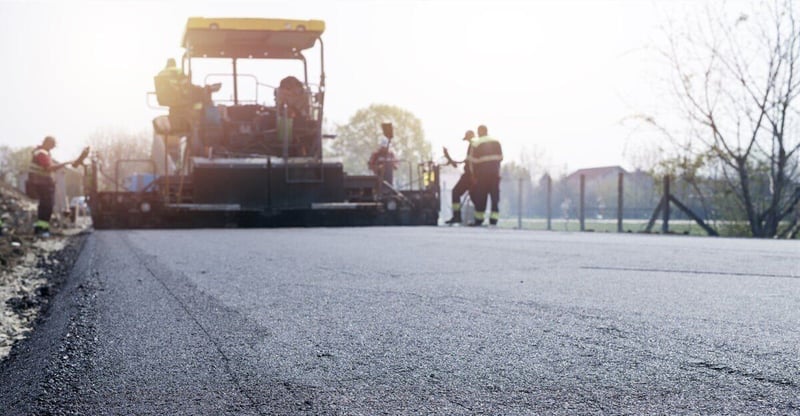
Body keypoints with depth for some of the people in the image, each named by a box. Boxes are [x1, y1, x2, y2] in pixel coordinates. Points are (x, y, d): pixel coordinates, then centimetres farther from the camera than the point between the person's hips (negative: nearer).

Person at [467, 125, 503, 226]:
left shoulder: (476, 143, -5)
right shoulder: (496, 142, 8)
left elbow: (473, 160, -4)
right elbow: (500, 158, 8)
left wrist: (473, 174, 4)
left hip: (482, 173, -3)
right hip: (495, 173, 3)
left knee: (480, 197, 2)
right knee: (495, 196, 4)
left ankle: (479, 219, 4)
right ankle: (494, 219, 0)